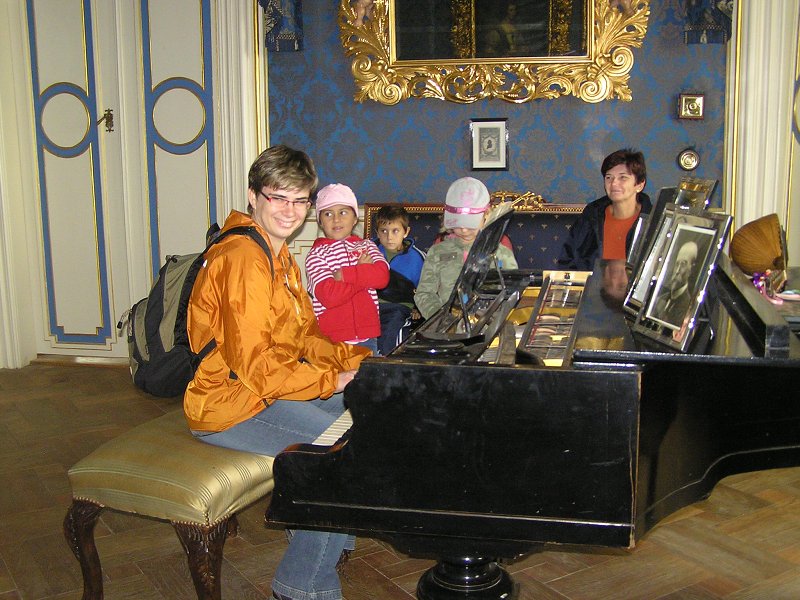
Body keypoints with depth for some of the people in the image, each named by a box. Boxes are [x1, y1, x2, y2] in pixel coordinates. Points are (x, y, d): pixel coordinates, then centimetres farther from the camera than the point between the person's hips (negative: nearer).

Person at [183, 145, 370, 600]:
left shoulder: (280, 256, 13)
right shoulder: (244, 257, -21)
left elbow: (304, 336, 13)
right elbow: (254, 365, -25)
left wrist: (356, 359, -1)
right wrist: (331, 380, -20)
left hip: (268, 389, 11)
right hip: (232, 406, -10)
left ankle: (327, 541, 23)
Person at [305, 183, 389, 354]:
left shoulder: (367, 246, 12)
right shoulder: (316, 254, 0)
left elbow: (382, 276, -9)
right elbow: (330, 296, -16)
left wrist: (343, 275, -12)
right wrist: (363, 271, -8)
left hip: (367, 337, 3)